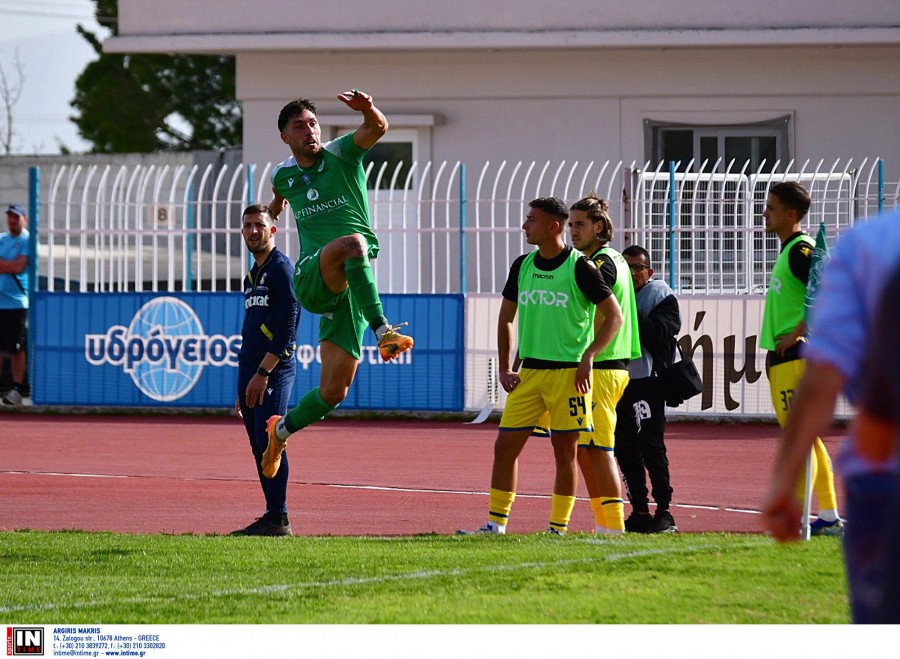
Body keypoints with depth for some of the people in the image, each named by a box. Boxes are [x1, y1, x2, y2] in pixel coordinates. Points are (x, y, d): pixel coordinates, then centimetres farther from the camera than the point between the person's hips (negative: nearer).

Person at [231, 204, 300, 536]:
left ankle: (278, 519, -14)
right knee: (259, 446, 7)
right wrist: (243, 387, 21)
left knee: (269, 441, -13)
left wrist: (262, 373, -20)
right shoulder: (252, 276, 21)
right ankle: (272, 517, 8)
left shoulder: (282, 269, -7)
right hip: (251, 372, 9)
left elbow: (286, 328, -15)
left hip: (274, 370, -9)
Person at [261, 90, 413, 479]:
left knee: (334, 391, 0)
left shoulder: (342, 154, 4)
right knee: (352, 241, -37)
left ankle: (282, 430, 28)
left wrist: (368, 110, -39)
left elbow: (377, 129, -18)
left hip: (353, 286, 0)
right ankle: (384, 331, -50)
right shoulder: (283, 176, 13)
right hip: (311, 280, 0)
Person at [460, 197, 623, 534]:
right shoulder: (522, 266, 10)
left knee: (565, 450, 0)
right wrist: (504, 369, 12)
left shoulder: (580, 267, -7)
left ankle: (558, 529, 6)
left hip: (568, 373, -6)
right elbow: (506, 318, 20)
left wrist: (588, 356, -15)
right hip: (529, 372, 6)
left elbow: (614, 316, -6)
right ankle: (496, 525, 8)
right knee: (505, 446, 2)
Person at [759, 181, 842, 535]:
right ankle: (829, 517, 15)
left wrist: (797, 334, -21)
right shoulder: (789, 250, 18)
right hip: (783, 357, 11)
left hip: (794, 356, -11)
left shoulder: (801, 249, -13)